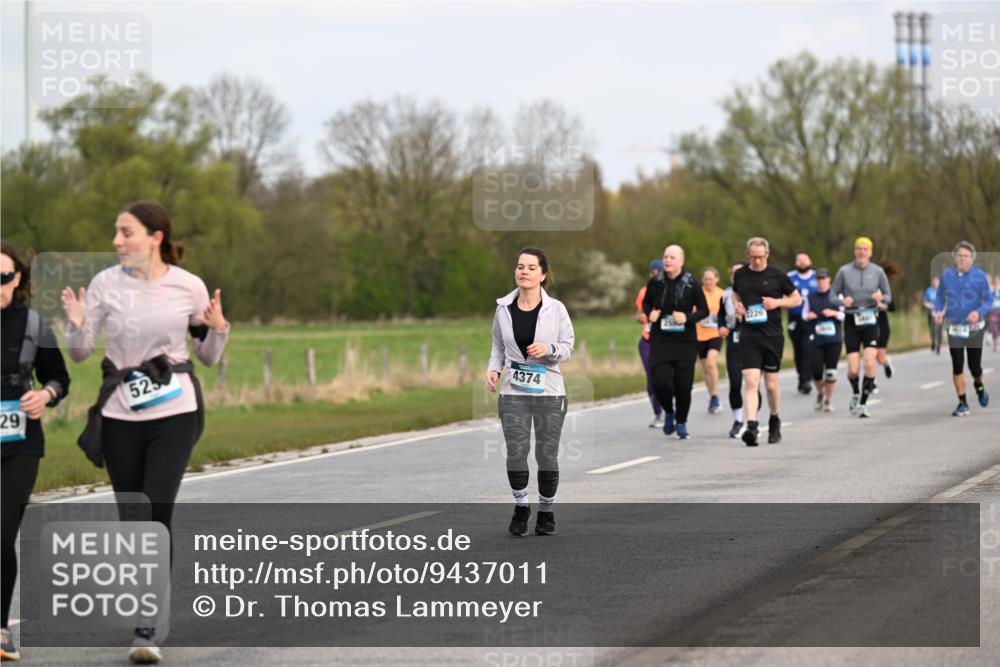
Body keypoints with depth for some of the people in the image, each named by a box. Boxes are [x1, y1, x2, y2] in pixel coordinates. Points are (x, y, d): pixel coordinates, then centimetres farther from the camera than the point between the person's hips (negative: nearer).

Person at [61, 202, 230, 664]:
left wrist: (218, 329, -11)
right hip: (121, 414, 2)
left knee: (157, 513, -13)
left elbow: (208, 357, 9)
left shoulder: (189, 287, -2)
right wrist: (77, 325, -17)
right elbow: (80, 353, 3)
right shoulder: (105, 284, -2)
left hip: (174, 413, -2)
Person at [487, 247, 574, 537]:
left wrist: (549, 349, -18)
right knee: (515, 453, -6)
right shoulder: (504, 308, 2)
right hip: (513, 393, 1)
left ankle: (546, 511, 22)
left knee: (547, 455, 4)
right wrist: (493, 369, -4)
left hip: (549, 393, -1)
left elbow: (568, 348, 2)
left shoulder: (555, 309, -4)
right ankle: (520, 506, 17)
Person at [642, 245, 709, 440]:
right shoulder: (655, 283, 1)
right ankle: (668, 412, 21)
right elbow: (646, 303, 18)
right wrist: (649, 314, -4)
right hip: (660, 341, 1)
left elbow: (704, 310, 1)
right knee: (660, 382, -11)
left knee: (683, 385, -1)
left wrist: (688, 318, -17)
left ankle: (681, 423, 21)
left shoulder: (691, 283, -5)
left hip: (686, 341, -1)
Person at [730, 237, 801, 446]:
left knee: (771, 383, 8)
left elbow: (797, 299, 7)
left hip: (772, 335, -1)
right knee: (750, 382, -13)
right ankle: (751, 426, -22)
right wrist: (737, 305, 3)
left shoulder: (777, 276, -1)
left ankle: (774, 421, 32)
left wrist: (777, 302, -10)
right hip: (748, 336, 1)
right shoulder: (740, 275, 6)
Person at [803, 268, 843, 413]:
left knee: (830, 371, -3)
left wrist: (834, 313, -12)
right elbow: (804, 314, 17)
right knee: (816, 371, -7)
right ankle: (820, 392, 22)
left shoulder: (836, 296, 2)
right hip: (816, 340, 1)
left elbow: (844, 315, 7)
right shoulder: (810, 297, 7)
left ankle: (828, 400, 11)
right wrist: (808, 316, -5)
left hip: (833, 339, -1)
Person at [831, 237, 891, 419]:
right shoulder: (844, 271, 0)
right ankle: (855, 393, 28)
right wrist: (842, 301, -16)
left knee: (869, 362, -17)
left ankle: (863, 403, -4)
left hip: (870, 321, 0)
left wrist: (881, 297, -13)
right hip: (851, 322, 0)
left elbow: (888, 296, 10)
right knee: (853, 369, -6)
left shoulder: (877, 271, 2)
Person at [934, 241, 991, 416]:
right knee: (957, 365, -4)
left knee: (975, 366, 2)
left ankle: (979, 385, 38)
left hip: (974, 327, -1)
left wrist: (979, 312, -24)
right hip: (954, 328, 1)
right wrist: (938, 311, -7)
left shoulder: (980, 276, -8)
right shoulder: (947, 275, 0)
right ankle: (963, 403, 7)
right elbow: (940, 297, 12)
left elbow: (988, 301, -5)